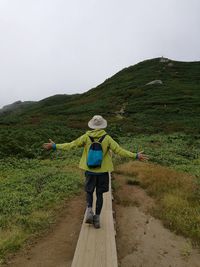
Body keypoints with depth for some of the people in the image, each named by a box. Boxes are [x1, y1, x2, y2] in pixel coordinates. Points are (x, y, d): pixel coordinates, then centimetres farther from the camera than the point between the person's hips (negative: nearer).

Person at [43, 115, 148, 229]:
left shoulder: (86, 137, -9)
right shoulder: (107, 138, -10)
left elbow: (71, 145, -8)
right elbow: (119, 150, -12)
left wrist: (54, 146, 3)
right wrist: (136, 156, -4)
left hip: (90, 171, 1)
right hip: (103, 171, 0)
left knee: (89, 191, 21)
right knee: (99, 194, 14)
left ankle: (89, 210, 1)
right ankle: (97, 218, 19)